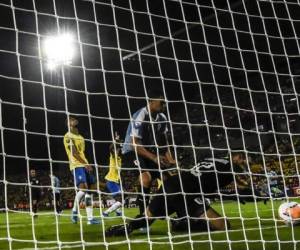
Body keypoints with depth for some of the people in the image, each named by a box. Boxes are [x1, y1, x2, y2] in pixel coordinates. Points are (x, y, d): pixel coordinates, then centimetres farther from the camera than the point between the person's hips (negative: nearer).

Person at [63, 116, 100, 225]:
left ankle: (90, 218, 3)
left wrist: (87, 164, 17)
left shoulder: (80, 137, 23)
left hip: (85, 165, 9)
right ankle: (74, 211, -4)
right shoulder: (68, 136, -6)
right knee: (83, 188, -24)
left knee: (90, 189, 2)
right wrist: (85, 164, -21)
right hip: (76, 166, -9)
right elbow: (74, 152, -15)